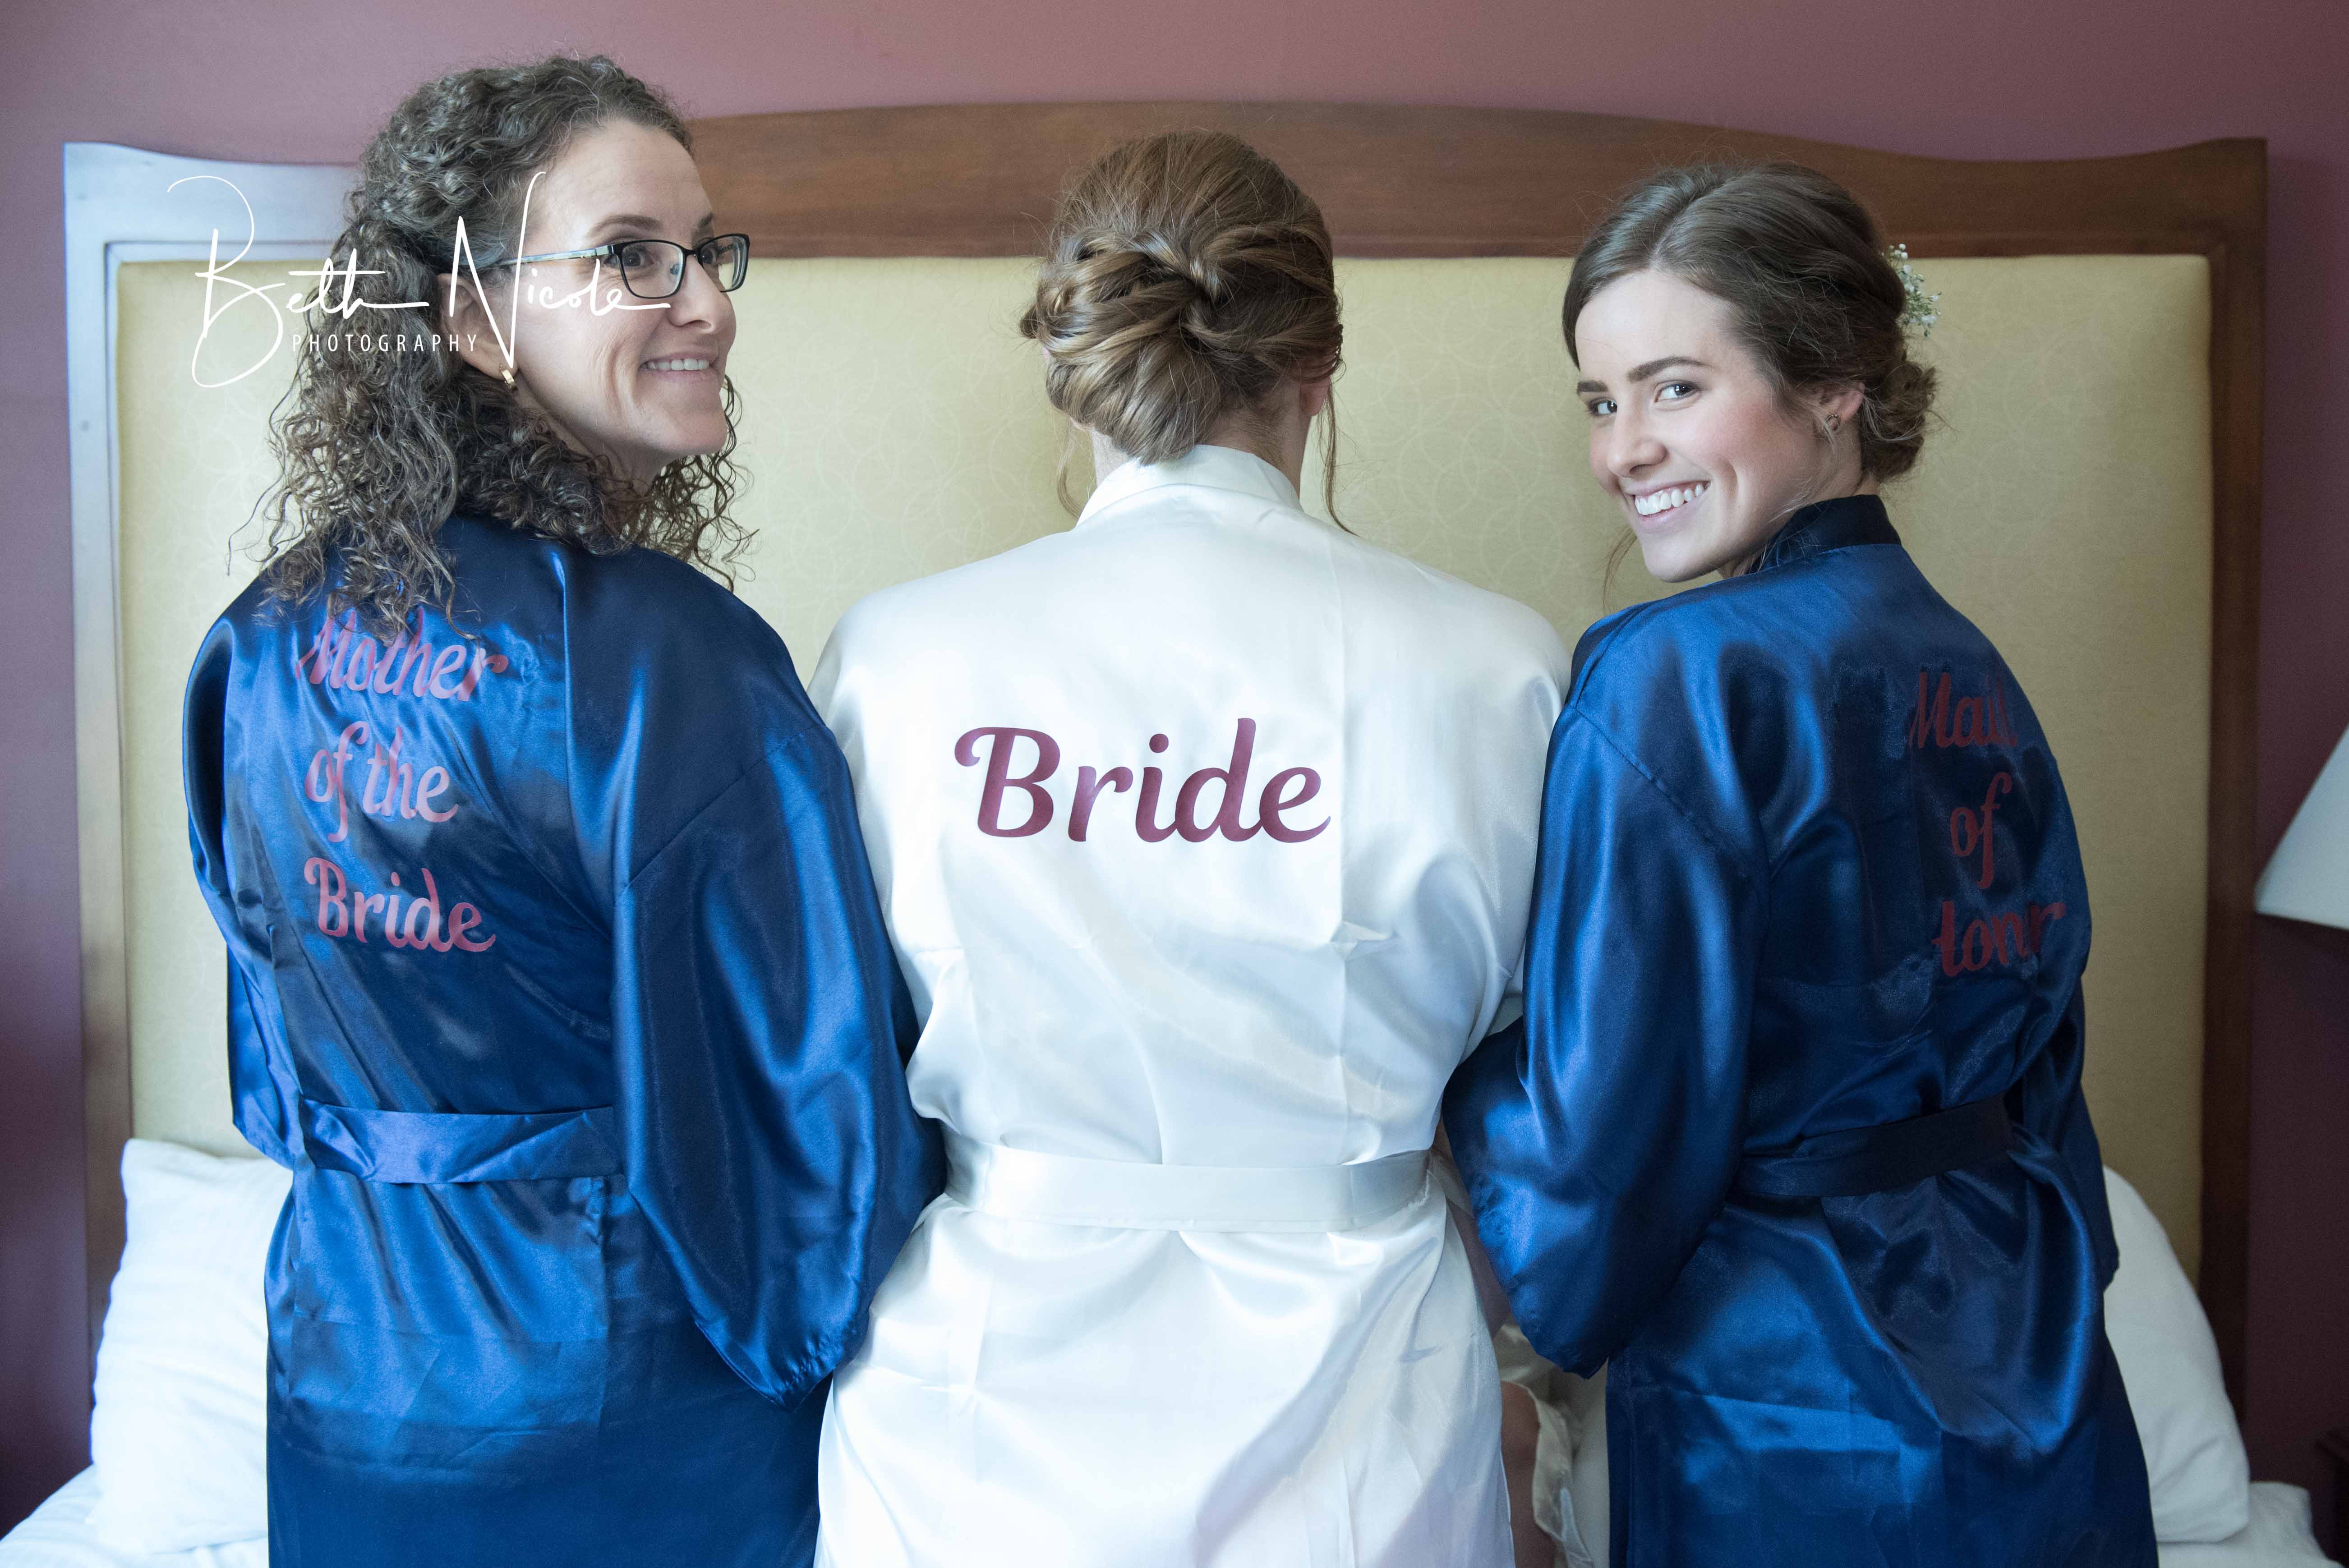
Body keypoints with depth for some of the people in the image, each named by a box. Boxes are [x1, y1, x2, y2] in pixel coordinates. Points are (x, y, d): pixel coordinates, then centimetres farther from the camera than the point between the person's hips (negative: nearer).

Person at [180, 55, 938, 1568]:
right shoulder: (668, 659, -25)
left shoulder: (264, 645, -3)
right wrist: (814, 1328, -3)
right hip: (633, 1434, -5)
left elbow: (276, 1057, 9)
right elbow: (816, 1085, -21)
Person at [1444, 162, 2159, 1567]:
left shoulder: (1677, 676, -21)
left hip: (1797, 1429, -7)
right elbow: (2037, 1059, 11)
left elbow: (1608, 1123, -20)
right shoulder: (1976, 674, 3)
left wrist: (1558, 1310, 0)